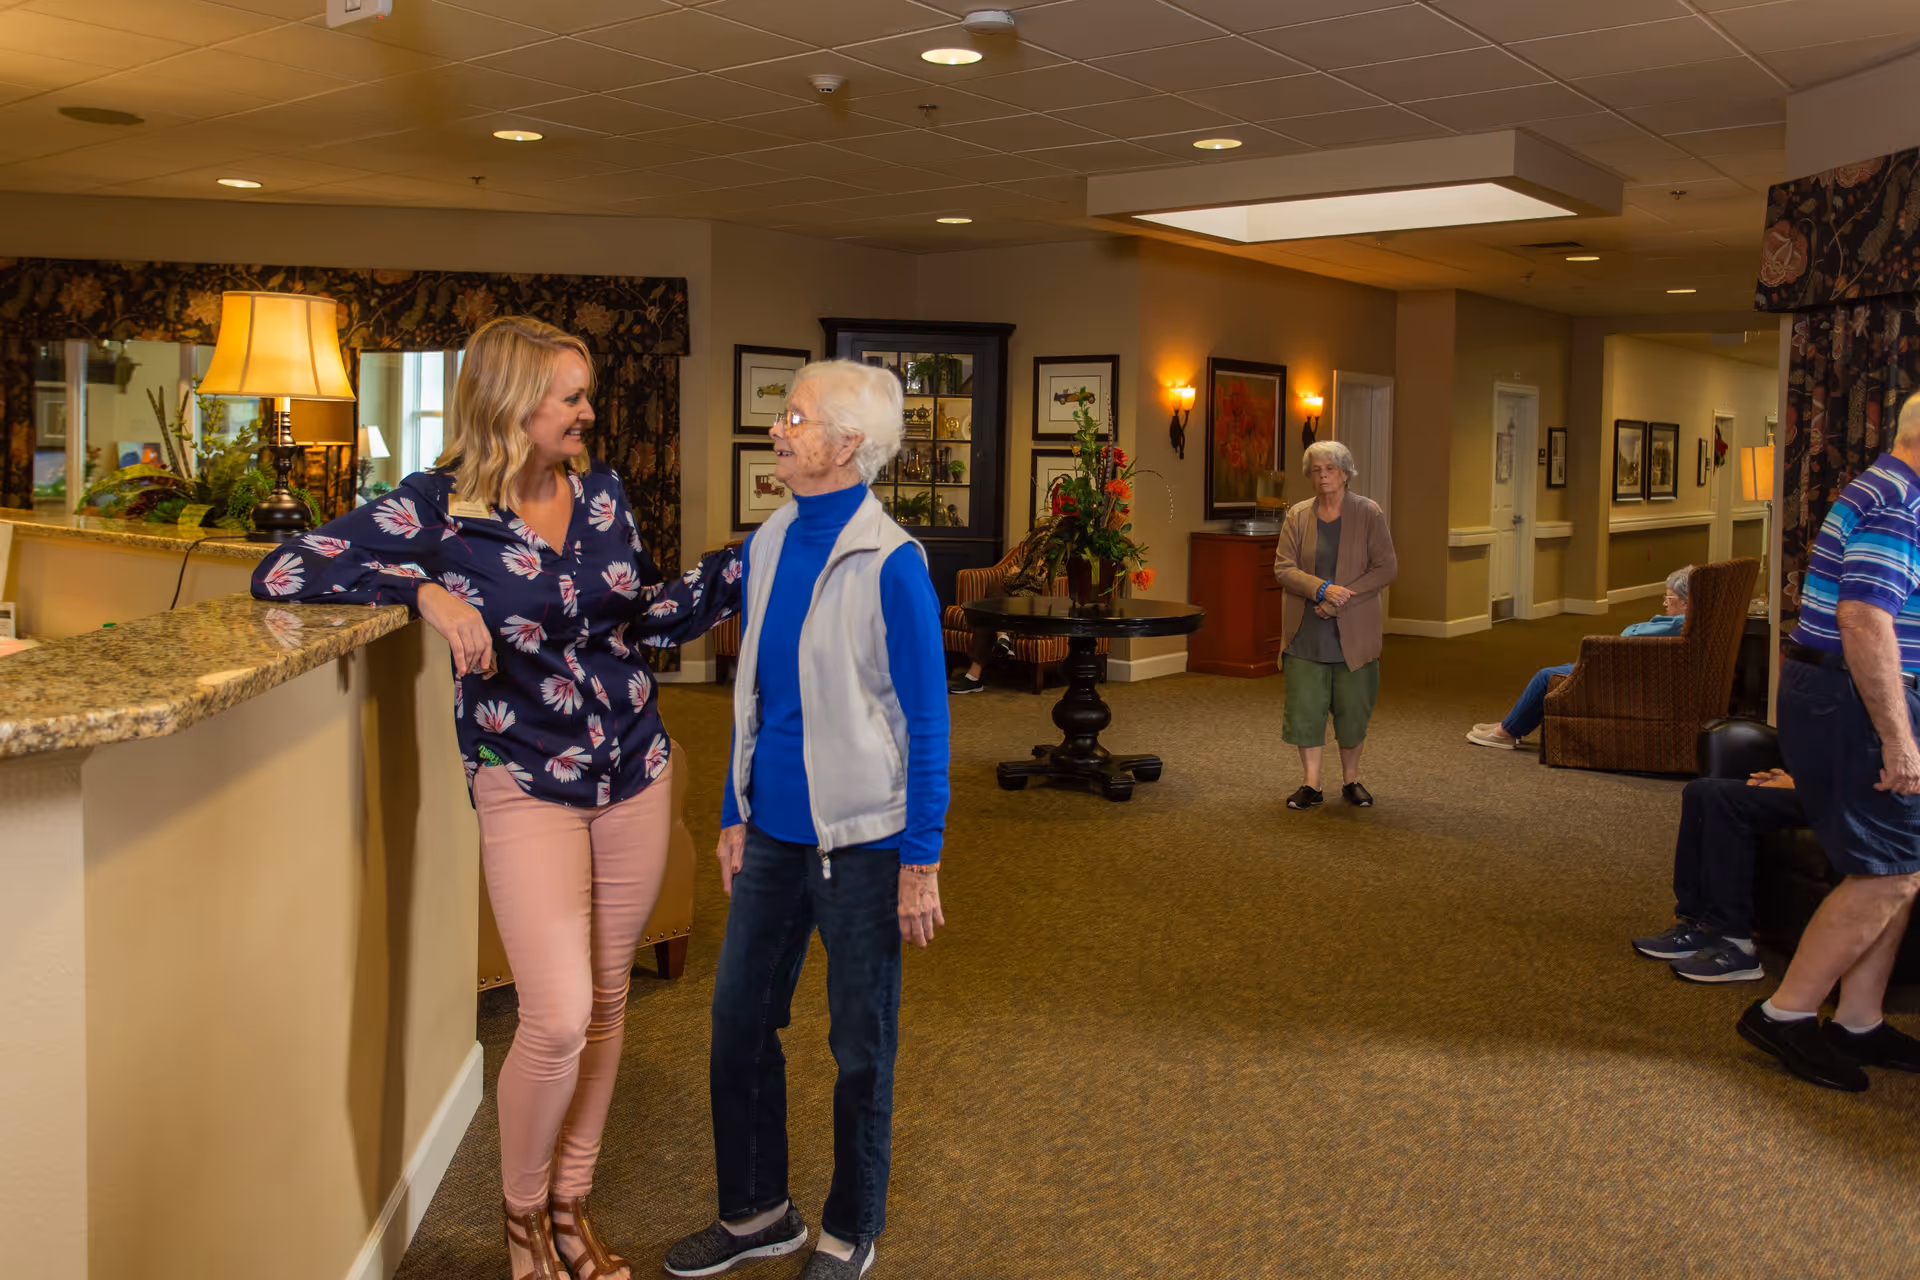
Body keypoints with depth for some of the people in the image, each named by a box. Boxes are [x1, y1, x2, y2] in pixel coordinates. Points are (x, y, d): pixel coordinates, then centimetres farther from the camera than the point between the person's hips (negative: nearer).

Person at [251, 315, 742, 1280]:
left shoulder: (601, 493, 4)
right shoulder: (438, 508, -9)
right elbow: (279, 575, -12)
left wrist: (746, 561, 5)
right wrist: (423, 588, -23)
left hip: (636, 774, 5)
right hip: (525, 785, -5)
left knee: (604, 1005, 12)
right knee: (558, 1019, -12)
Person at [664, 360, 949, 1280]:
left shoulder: (889, 564, -16)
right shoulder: (767, 546, 5)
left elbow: (925, 721, -13)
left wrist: (921, 863, -12)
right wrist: (736, 815, 14)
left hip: (859, 841, -6)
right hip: (774, 832, 7)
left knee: (860, 1045, 9)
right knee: (738, 1023, 14)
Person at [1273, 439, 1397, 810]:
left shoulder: (1369, 514, -1)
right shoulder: (1298, 516, 4)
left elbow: (1386, 568, -6)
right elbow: (1283, 567, -2)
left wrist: (1342, 599, -15)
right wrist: (1323, 589, -19)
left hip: (1354, 632, -1)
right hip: (1306, 632, 2)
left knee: (1354, 707, 5)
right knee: (1304, 707, 0)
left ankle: (1351, 779, 21)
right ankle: (1312, 783, 10)